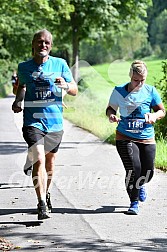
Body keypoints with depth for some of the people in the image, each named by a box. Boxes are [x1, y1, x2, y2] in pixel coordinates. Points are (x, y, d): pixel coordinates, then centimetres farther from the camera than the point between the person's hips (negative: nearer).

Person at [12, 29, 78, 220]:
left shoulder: (60, 64, 2)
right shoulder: (24, 67, 4)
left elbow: (75, 91, 5)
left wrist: (65, 85, -17)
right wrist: (17, 101, 3)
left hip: (55, 121, 2)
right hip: (33, 121, -2)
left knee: (50, 160, 16)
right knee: (38, 160, -18)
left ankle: (46, 193, 41)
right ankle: (42, 204, -21)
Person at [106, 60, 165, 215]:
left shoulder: (150, 91, -1)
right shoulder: (119, 91, -2)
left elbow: (162, 111, 8)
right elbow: (110, 108, 12)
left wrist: (154, 116, -14)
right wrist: (111, 115, -11)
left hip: (147, 139, 2)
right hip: (125, 137, -2)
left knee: (148, 172, 4)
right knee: (133, 169, -17)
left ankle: (140, 185, 43)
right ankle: (134, 202, 3)